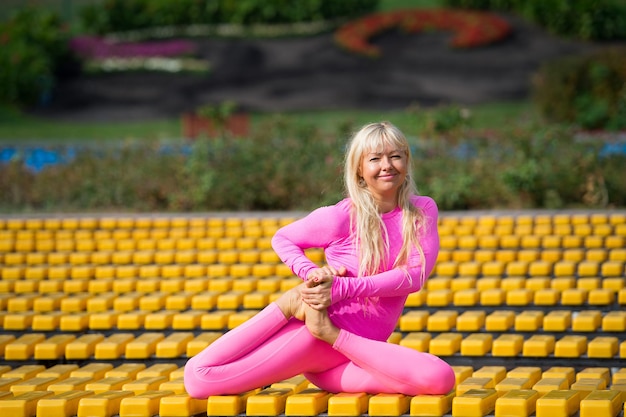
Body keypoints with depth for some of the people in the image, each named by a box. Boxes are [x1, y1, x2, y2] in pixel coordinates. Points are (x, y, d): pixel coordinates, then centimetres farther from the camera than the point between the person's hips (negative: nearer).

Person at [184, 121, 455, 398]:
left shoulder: (422, 211, 2)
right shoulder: (341, 217, -6)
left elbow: (415, 275, -11)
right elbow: (281, 239, 8)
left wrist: (341, 289, -20)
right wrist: (312, 273, -13)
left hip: (363, 344, 3)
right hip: (317, 322, -2)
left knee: (442, 378, -29)